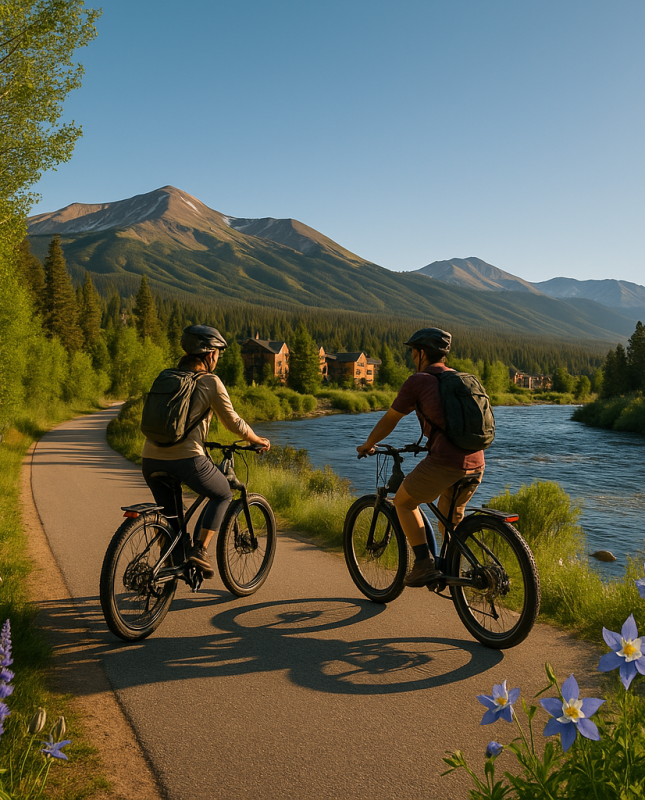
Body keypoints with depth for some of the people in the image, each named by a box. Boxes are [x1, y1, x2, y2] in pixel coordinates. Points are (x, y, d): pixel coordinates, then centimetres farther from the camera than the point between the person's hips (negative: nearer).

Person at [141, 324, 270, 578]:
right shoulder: (211, 381, -2)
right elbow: (233, 423, 4)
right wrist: (258, 440, 21)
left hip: (151, 458, 6)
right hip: (186, 459, -6)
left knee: (167, 510, 27)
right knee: (223, 495, 19)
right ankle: (199, 550, 7)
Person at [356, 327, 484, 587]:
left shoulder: (418, 381, 1)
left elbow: (389, 420, 8)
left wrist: (367, 445, 23)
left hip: (444, 462, -7)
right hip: (475, 463, 7)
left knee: (403, 502, 14)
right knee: (452, 514, 29)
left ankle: (424, 564, 8)